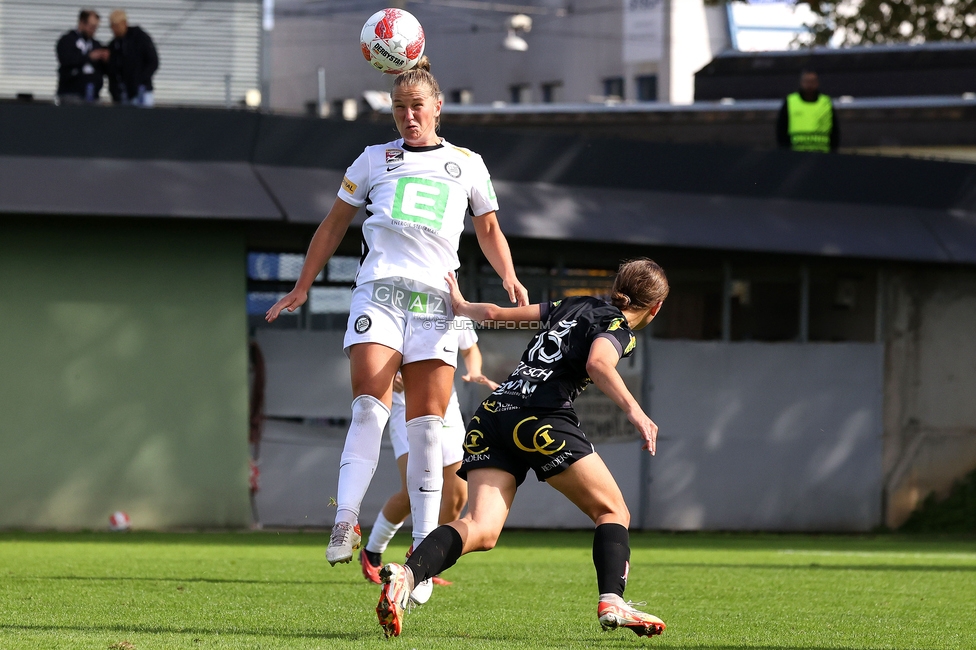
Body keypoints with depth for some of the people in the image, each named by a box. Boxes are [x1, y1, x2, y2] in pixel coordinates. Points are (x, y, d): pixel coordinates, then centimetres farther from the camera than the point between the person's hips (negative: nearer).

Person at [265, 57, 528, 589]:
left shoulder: (467, 164, 19)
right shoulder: (374, 160, 18)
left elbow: (489, 229, 25)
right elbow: (334, 224, 24)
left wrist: (509, 278, 6)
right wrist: (303, 286, 19)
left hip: (436, 299, 1)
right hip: (379, 290, -1)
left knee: (427, 422, -5)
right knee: (369, 407, -18)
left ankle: (424, 543, -4)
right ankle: (345, 524, -25)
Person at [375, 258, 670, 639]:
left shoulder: (575, 307, 27)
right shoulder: (619, 329, 7)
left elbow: (495, 313, 28)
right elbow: (598, 364, -17)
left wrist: (460, 306, 47)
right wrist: (633, 410, -27)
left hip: (491, 417, 6)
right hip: (542, 419, -6)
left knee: (481, 531, -9)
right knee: (612, 511, 9)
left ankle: (407, 575, -35)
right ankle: (611, 602, -12)